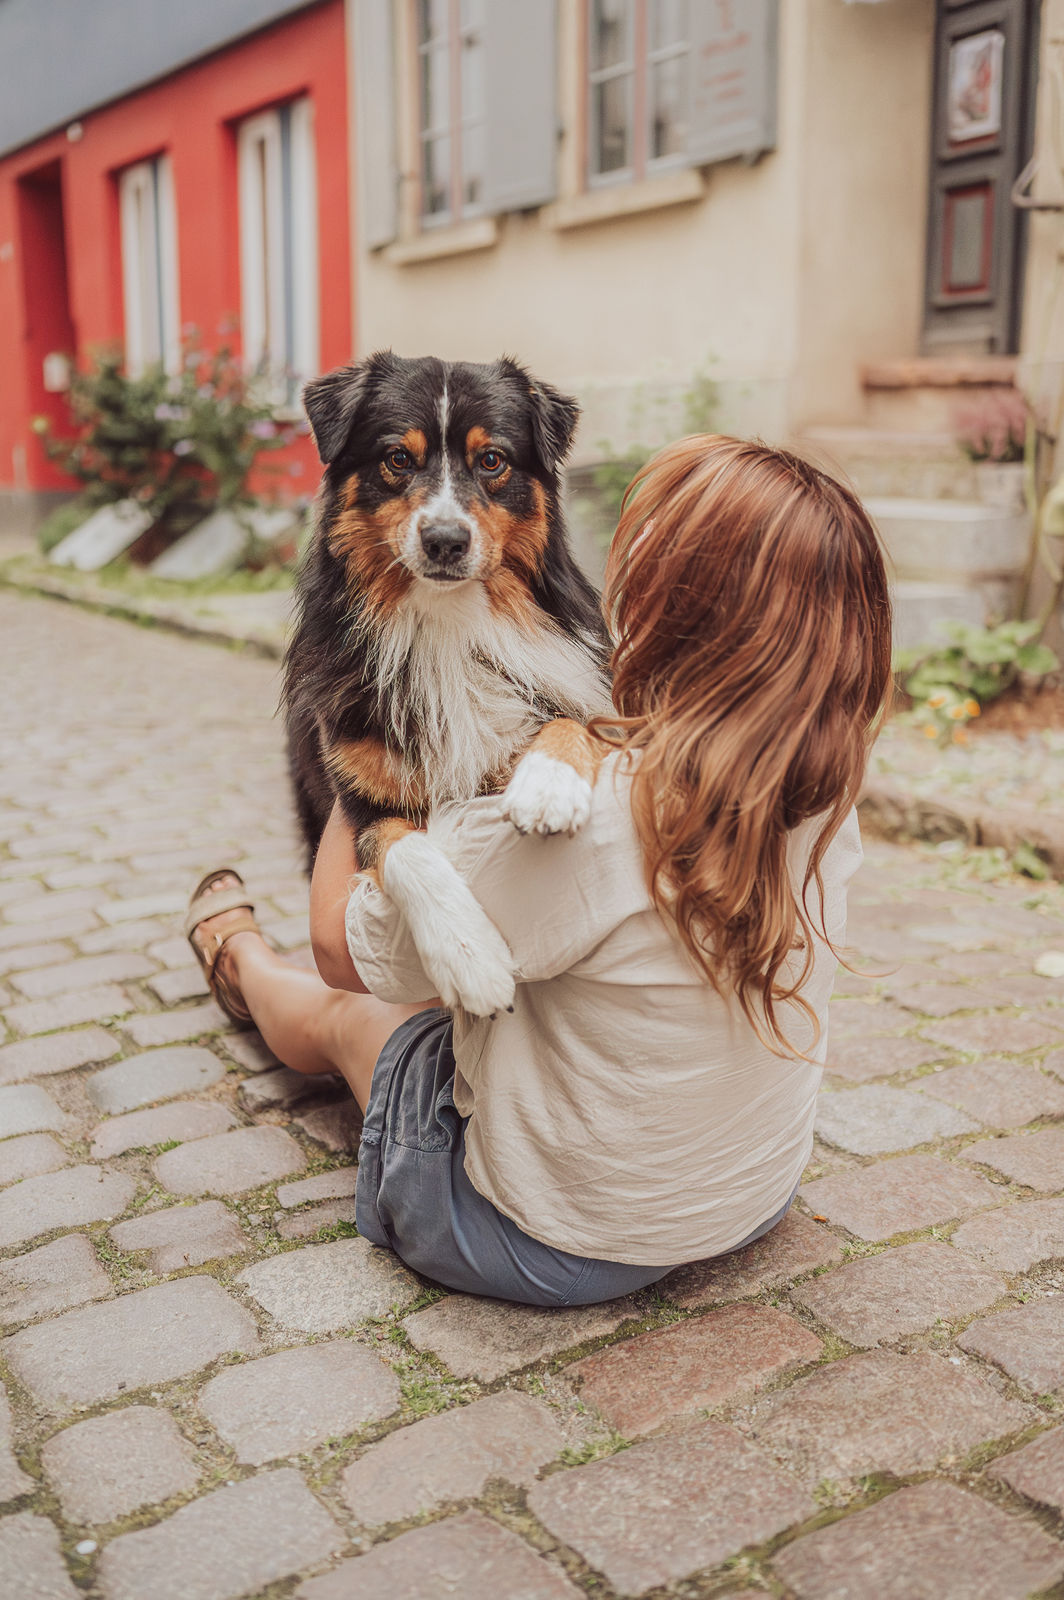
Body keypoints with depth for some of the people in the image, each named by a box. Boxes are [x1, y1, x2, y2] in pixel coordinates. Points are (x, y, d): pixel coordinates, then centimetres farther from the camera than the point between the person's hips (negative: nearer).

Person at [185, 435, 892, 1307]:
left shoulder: (575, 819, -36)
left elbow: (346, 948, -17)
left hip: (551, 1242, -5)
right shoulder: (825, 802, -16)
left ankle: (238, 954, 56)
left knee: (341, 1013, 22)